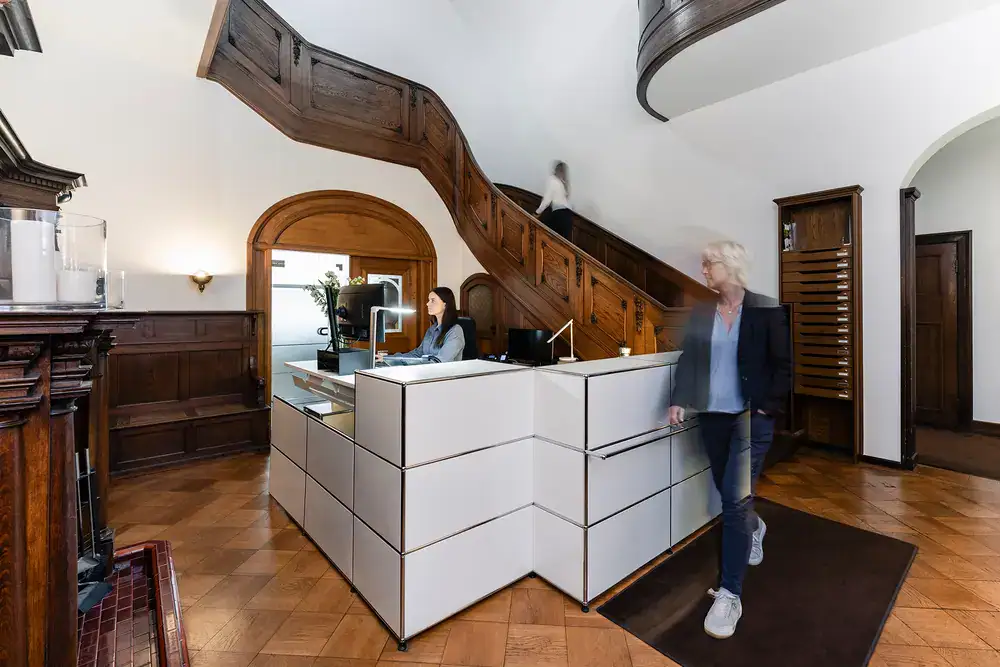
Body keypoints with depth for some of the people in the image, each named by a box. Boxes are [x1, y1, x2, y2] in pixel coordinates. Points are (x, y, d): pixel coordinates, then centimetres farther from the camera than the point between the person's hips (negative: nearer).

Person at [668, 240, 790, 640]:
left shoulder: (766, 310, -6)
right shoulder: (701, 313, 3)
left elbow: (783, 365, -3)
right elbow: (687, 359, 4)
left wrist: (769, 407, -10)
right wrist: (679, 399, -7)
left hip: (751, 418, -4)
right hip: (712, 416, 4)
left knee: (735, 500, -7)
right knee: (729, 494, 18)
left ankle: (729, 595, 7)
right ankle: (754, 529, 52)